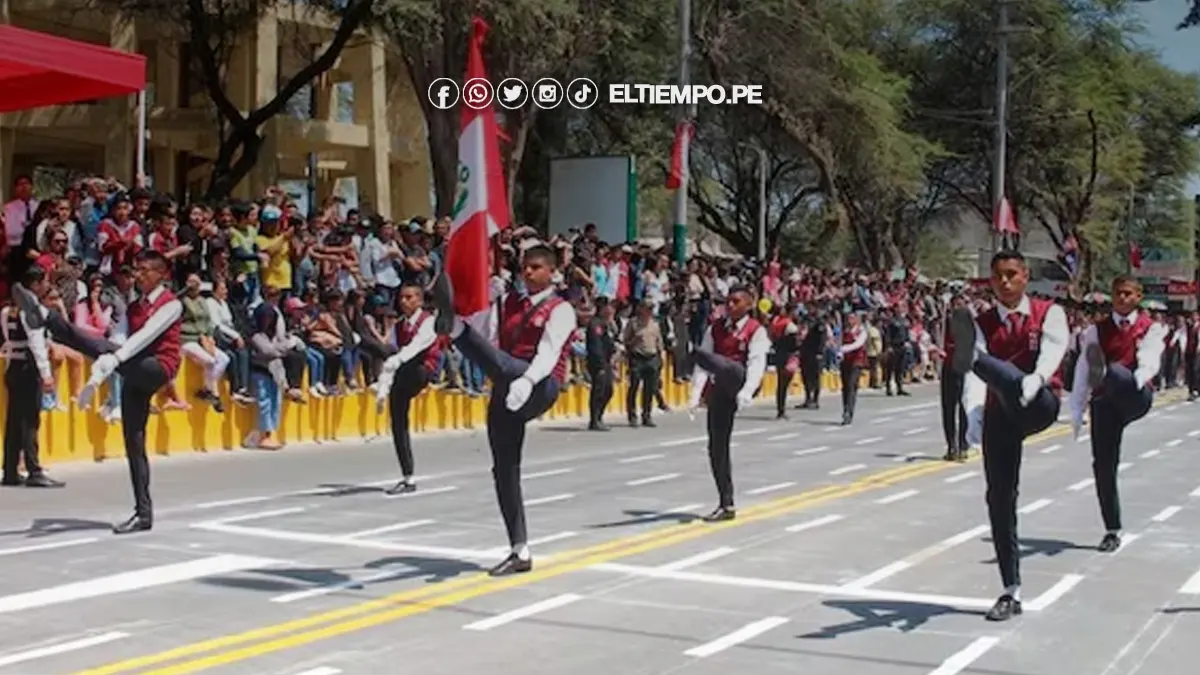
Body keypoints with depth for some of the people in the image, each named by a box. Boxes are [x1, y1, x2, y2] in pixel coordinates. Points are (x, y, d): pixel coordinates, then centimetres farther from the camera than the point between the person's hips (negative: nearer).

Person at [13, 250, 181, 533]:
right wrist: (99, 373, -1)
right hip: (134, 377, 8)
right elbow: (119, 343, 14)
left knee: (102, 347, -29)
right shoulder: (134, 307, 22)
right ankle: (143, 513, 5)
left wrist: (112, 359, -29)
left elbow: (146, 335, -18)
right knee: (133, 442, 3)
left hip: (157, 370, -8)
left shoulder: (171, 304, -4)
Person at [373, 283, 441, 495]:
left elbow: (415, 347, -26)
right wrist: (382, 390, -7)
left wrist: (395, 360, -43)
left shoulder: (428, 322, -8)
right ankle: (407, 479, 12)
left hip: (420, 373, -6)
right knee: (398, 426, 5)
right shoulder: (398, 326, 10)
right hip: (402, 377, 6)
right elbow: (389, 360, 4)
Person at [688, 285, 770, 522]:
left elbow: (756, 364, -16)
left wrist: (746, 392, -31)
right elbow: (702, 366, 3)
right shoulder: (715, 329, 11)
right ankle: (726, 505, 14)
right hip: (719, 389, 5)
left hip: (737, 384, -5)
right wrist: (696, 394, -11)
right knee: (717, 447, 5)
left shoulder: (756, 331, -2)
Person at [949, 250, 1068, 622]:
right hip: (998, 413, 3)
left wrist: (1034, 380, -40)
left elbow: (1052, 351, -18)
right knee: (999, 497, -1)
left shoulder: (1049, 313, 3)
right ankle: (1011, 591, 7)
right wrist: (974, 411, -29)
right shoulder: (981, 324, 7)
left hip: (1038, 406, -3)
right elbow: (976, 376, -9)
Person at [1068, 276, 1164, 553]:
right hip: (1104, 400, 3)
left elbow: (1150, 361, -11)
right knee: (1103, 464, -1)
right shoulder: (1096, 330, 12)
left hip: (1135, 397, -3)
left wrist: (1136, 380, -34)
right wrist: (1076, 411, 3)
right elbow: (1083, 370, 8)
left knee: (1117, 373, -37)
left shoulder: (1151, 329, 7)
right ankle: (1112, 531, 10)